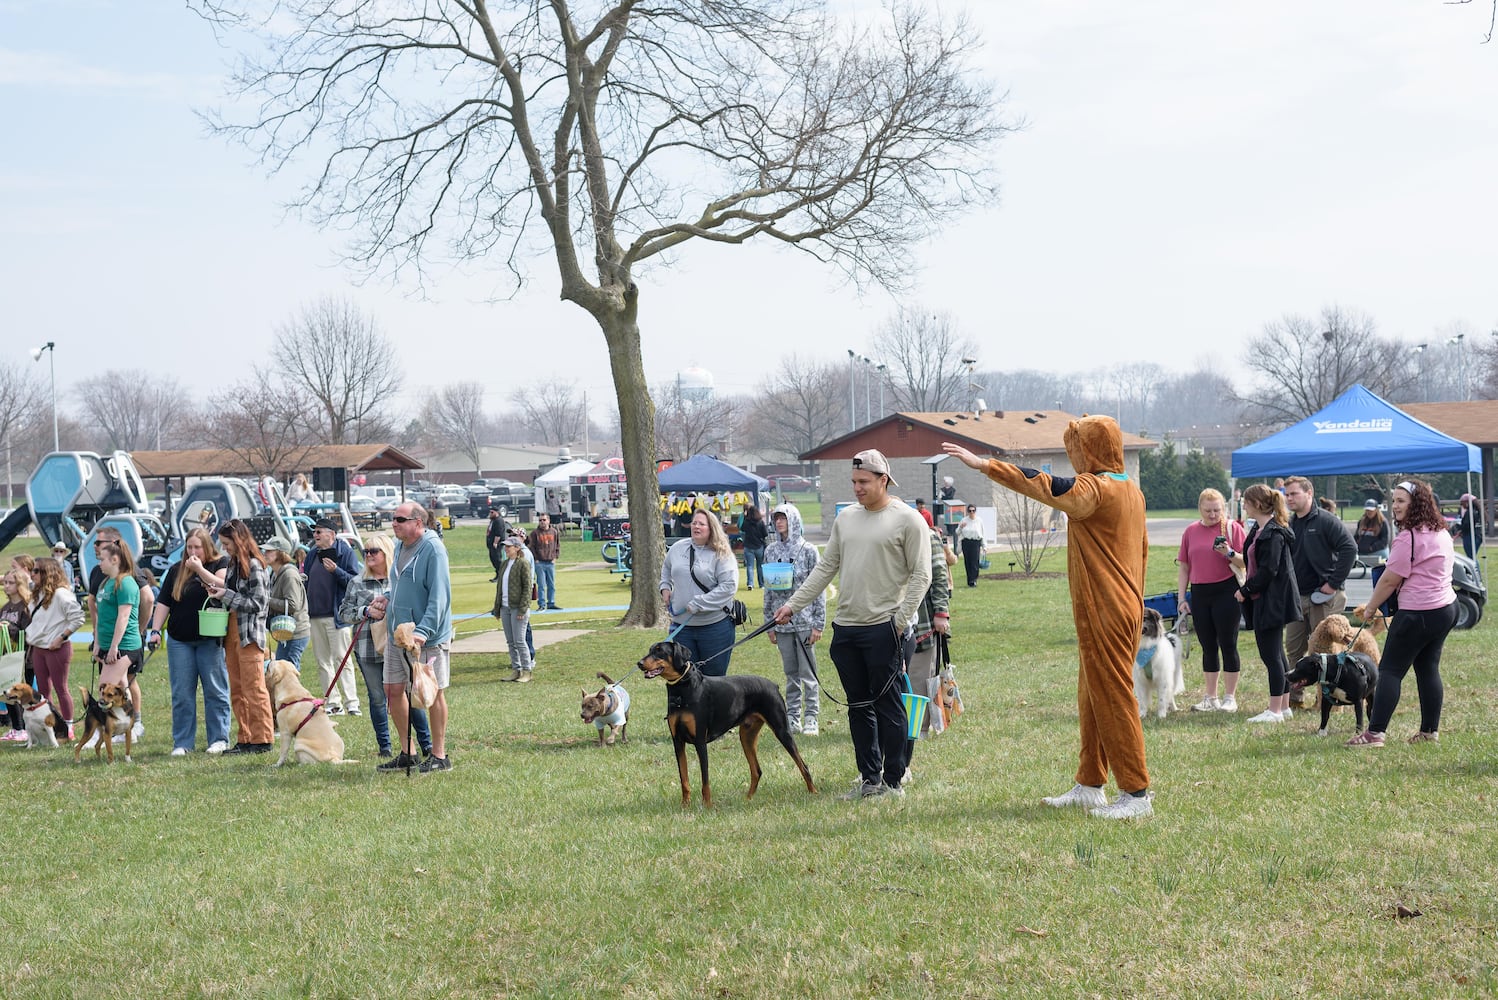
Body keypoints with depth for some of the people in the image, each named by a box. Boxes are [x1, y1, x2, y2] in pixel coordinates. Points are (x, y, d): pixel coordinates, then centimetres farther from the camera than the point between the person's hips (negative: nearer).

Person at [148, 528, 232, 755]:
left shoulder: (221, 564, 2)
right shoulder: (176, 570, 12)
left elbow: (224, 588, -17)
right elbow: (163, 603, 11)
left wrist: (199, 569, -16)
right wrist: (155, 630, 1)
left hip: (210, 640, -3)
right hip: (179, 641, 3)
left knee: (215, 691, 0)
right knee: (181, 694, 3)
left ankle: (219, 739, 8)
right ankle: (182, 743, 7)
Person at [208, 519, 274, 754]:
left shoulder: (254, 565, -12)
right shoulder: (233, 564, 14)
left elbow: (257, 603, -15)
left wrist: (226, 596, -14)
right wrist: (219, 592, 2)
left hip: (250, 634, -9)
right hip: (232, 632, 9)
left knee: (254, 689, -6)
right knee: (236, 691, 10)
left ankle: (261, 739, -2)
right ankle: (245, 739, 15)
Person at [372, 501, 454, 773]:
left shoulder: (433, 549, -16)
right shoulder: (399, 546, 11)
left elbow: (439, 596, -21)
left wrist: (423, 632, -29)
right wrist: (385, 600, 6)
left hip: (428, 638, -9)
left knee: (433, 692, 2)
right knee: (393, 690, 10)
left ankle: (439, 756, 12)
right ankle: (407, 753, 22)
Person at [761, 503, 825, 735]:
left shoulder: (808, 550, -3)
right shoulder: (771, 551, 9)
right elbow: (768, 588, 12)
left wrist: (818, 624, -8)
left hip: (804, 620, -4)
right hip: (781, 621, 4)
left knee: (808, 672, -2)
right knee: (790, 672, 9)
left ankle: (811, 719, 4)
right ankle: (792, 718, 14)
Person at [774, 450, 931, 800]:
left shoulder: (907, 519, -5)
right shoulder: (846, 518, 13)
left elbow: (920, 575, -7)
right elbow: (825, 568, 17)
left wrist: (900, 620, -14)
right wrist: (794, 604, 10)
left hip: (884, 628, -6)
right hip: (846, 627, 6)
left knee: (887, 705, -2)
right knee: (858, 706, 10)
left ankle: (893, 781, 7)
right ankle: (869, 780, 17)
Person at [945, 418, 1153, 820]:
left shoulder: (1096, 488, -16)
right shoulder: (1131, 489, 13)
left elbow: (1046, 486, -27)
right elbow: (1142, 550, 19)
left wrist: (983, 464, -28)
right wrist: (1135, 600, 26)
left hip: (1103, 615, -10)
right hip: (1125, 609, 10)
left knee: (1113, 699, -5)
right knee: (1093, 699, 15)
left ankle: (1136, 794, -2)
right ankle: (1089, 786, 21)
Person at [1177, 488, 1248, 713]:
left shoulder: (1232, 528, -2)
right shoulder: (1191, 531, 9)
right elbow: (1183, 567, 12)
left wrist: (1229, 554, -22)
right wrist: (1181, 597, 7)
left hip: (1226, 591, -4)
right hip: (1199, 593, 4)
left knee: (1227, 644, -1)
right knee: (1208, 646, 10)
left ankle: (1230, 698, 7)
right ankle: (1211, 699, 17)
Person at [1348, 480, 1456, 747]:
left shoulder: (1408, 537, -16)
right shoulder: (1441, 533, 13)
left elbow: (1389, 580, -14)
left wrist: (1370, 608, -1)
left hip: (1418, 613, -9)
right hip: (1447, 607, 9)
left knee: (1390, 670, -6)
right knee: (1428, 669, 13)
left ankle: (1375, 732, -9)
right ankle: (1430, 731, 15)